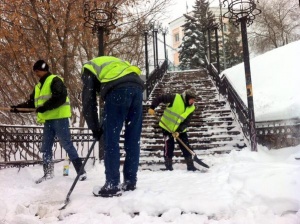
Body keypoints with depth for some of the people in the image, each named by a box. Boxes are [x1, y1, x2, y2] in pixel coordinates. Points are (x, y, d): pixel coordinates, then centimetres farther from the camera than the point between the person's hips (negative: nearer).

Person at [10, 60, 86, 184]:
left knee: (67, 145, -9)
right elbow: (32, 102, 23)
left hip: (59, 118, -9)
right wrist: (18, 107, 10)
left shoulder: (55, 80, -7)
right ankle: (48, 173, 22)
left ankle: (81, 171, -3)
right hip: (48, 120, 9)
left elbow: (60, 97, -20)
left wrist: (45, 107, -23)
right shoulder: (38, 86, 21)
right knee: (45, 147, 11)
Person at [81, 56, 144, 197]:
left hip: (118, 90, -6)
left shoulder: (88, 69, 26)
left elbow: (88, 102, 15)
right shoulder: (111, 62, 42)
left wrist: (95, 128, 21)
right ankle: (130, 182, 18)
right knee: (133, 139, 10)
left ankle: (112, 186, 5)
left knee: (111, 140, 2)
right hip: (137, 87, 6)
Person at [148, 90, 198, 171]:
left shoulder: (191, 108, -8)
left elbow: (186, 122, -11)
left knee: (186, 147, 4)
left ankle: (190, 166, 16)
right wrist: (152, 107, -27)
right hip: (167, 126, -4)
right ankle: (168, 166, 8)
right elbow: (160, 98, -18)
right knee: (169, 146, -5)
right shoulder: (175, 98, -22)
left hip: (180, 129, 4)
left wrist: (178, 131, -23)